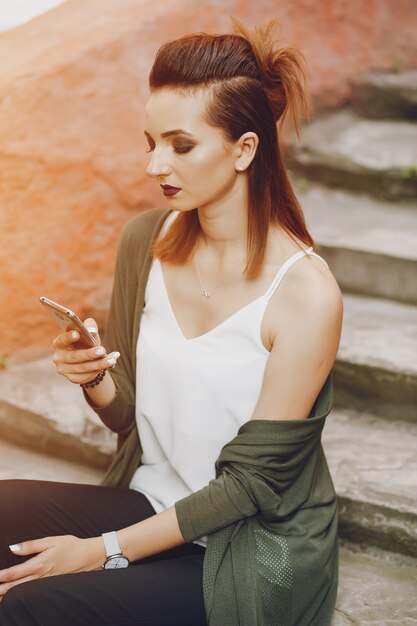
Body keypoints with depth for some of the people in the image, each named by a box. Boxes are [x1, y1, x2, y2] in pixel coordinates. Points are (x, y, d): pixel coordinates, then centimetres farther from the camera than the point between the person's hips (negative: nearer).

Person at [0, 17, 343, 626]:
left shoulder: (305, 293, -19)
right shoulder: (145, 240, -2)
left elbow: (252, 481, -15)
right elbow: (130, 414, 8)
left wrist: (104, 549, -16)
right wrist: (95, 379, -15)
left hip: (251, 551, -5)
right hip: (151, 501, 5)